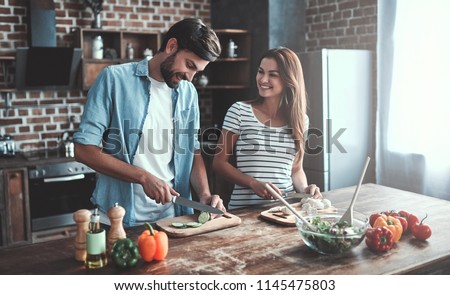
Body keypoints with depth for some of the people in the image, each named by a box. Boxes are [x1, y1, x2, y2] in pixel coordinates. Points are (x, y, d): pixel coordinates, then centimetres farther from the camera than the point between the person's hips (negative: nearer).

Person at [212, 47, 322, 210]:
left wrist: (304, 188, -3)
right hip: (244, 207, -3)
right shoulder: (239, 111, -2)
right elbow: (219, 162, -1)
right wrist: (254, 184, -13)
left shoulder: (300, 119, 9)